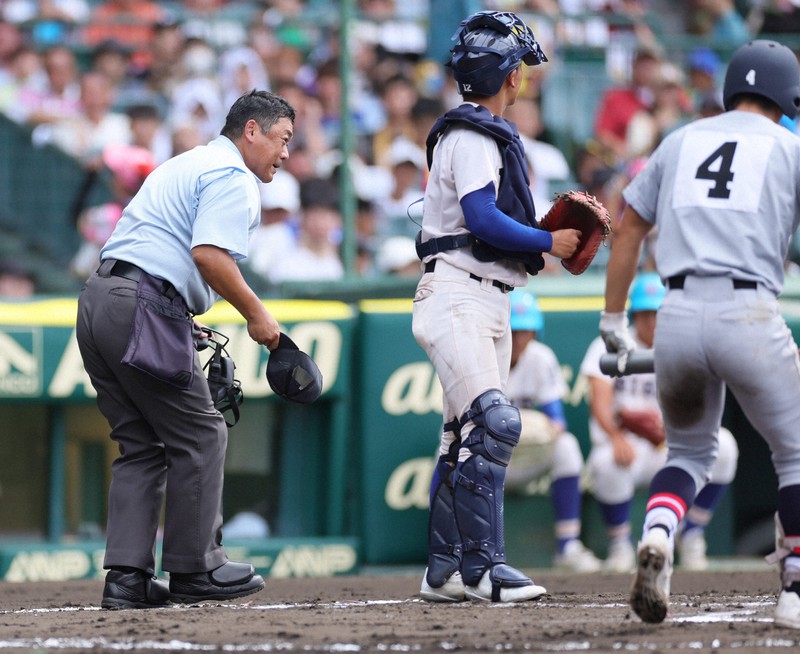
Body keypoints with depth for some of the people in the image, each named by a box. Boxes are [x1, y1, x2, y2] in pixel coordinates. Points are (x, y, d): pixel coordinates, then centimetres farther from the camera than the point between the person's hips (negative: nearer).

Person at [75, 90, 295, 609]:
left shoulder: (184, 165, 27)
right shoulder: (234, 178, -5)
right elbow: (210, 254, -20)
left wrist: (184, 323, 25)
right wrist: (256, 313, -9)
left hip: (97, 299, 10)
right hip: (144, 308, -10)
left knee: (142, 444, 11)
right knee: (199, 435, 1)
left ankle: (126, 576, 5)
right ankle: (196, 570, 6)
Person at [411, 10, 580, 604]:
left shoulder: (490, 134, 21)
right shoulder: (469, 134, -10)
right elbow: (483, 220, -21)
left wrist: (552, 231, 7)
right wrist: (549, 241, -10)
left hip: (490, 303, 11)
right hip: (456, 294, -11)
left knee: (469, 438, 10)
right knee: (494, 422, -20)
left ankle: (445, 572, 12)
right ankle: (482, 564, -22)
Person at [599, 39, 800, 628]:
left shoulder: (680, 142, 21)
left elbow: (628, 232, 21)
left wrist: (613, 322, 24)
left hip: (678, 314, 4)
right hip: (750, 313, -4)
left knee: (690, 451, 22)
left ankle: (656, 539, -7)